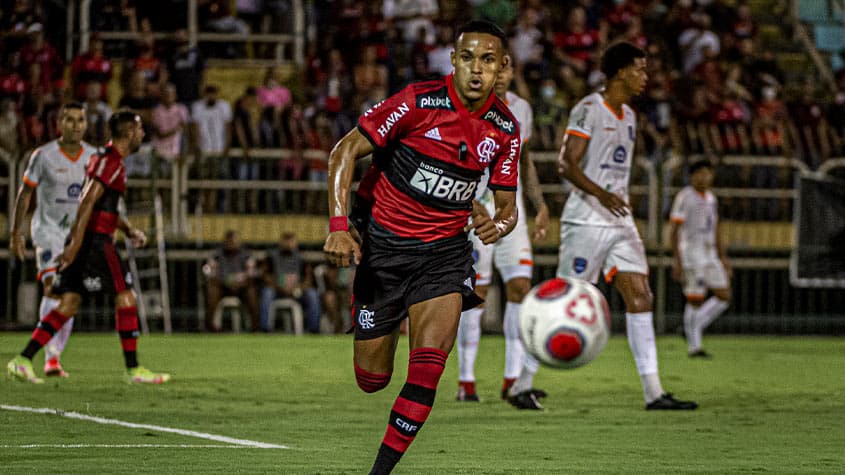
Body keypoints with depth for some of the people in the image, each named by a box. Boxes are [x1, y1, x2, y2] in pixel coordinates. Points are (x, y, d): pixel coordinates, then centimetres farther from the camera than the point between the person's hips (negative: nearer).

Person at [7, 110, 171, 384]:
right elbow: (88, 201, -20)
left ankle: (22, 361, 0)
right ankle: (134, 370, 0)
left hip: (84, 241, 10)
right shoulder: (110, 162, -11)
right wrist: (76, 242, -25)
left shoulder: (106, 160, 21)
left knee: (68, 306, 6)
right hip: (95, 240, -10)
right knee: (126, 300, -3)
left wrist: (129, 230, 19)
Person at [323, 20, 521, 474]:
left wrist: (497, 224, -17)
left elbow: (507, 204, 8)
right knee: (371, 379, 7)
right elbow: (345, 151, -12)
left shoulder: (505, 128, -3)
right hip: (386, 245, -2)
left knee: (428, 367, -19)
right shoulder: (419, 101, -15)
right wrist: (338, 226, -22)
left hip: (446, 253, 2)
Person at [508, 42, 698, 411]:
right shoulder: (588, 110, -9)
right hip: (586, 220, -8)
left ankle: (653, 392, -3)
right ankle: (522, 385, 5)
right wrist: (602, 195, -30)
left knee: (640, 298, -2)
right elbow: (567, 164, -17)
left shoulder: (628, 116, 16)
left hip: (620, 221, 8)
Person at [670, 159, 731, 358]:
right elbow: (675, 230, -12)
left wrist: (723, 257, 18)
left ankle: (694, 326, 12)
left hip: (710, 256, 8)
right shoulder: (684, 197, -8)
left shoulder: (710, 198, 15)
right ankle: (693, 346, 2)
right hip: (691, 256, -8)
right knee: (695, 300, -5)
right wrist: (677, 260, -18)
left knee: (724, 296, 0)